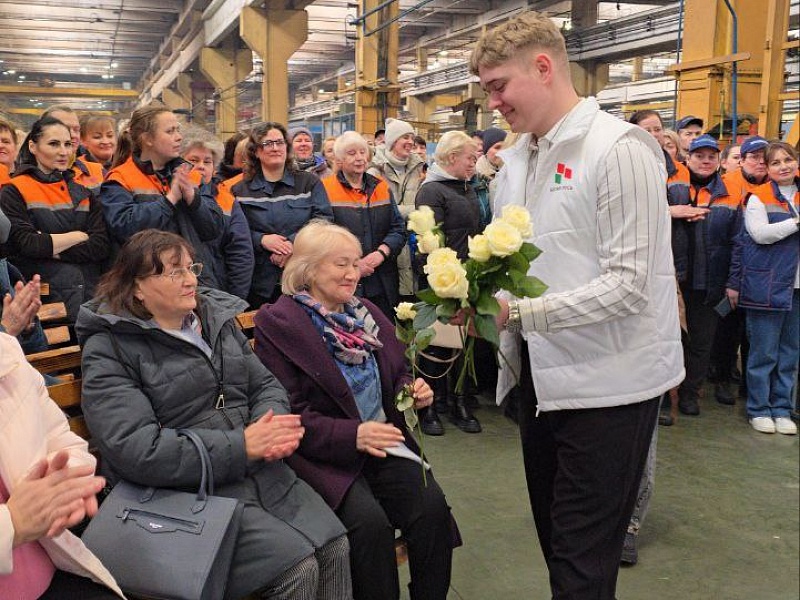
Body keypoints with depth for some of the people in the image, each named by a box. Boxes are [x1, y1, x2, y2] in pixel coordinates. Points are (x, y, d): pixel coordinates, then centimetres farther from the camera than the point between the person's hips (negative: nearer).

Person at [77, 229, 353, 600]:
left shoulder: (217, 318, 12)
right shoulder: (109, 350, -8)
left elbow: (265, 385, 13)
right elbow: (136, 450, -20)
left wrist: (271, 424, -12)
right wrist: (242, 446, -21)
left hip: (263, 473, 6)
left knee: (335, 548, -9)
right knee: (297, 567, -19)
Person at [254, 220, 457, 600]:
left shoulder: (366, 313, 14)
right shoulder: (277, 323, -6)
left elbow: (395, 374, 23)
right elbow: (286, 413, -13)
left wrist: (412, 390, -2)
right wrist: (351, 435, -24)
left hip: (382, 440, 5)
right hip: (322, 452, -5)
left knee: (432, 506, -18)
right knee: (370, 520, -28)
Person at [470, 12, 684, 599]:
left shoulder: (620, 149, -15)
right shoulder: (516, 158, 10)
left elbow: (629, 284, -20)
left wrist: (519, 312, -26)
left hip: (608, 382, -7)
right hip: (541, 371, 7)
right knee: (553, 536, 19)